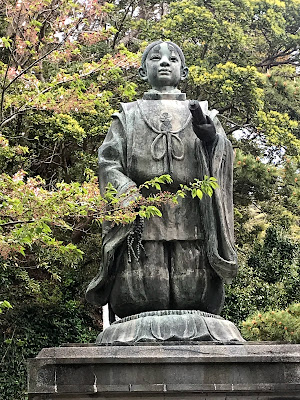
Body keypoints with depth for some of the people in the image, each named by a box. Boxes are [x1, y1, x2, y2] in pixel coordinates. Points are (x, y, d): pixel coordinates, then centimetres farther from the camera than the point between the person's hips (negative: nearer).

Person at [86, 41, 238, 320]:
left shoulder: (203, 115, 24)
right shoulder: (129, 116, 22)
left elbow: (223, 162, 9)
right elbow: (109, 163, 9)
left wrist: (211, 139, -14)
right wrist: (131, 194, -12)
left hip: (193, 221, 1)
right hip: (142, 222, -1)